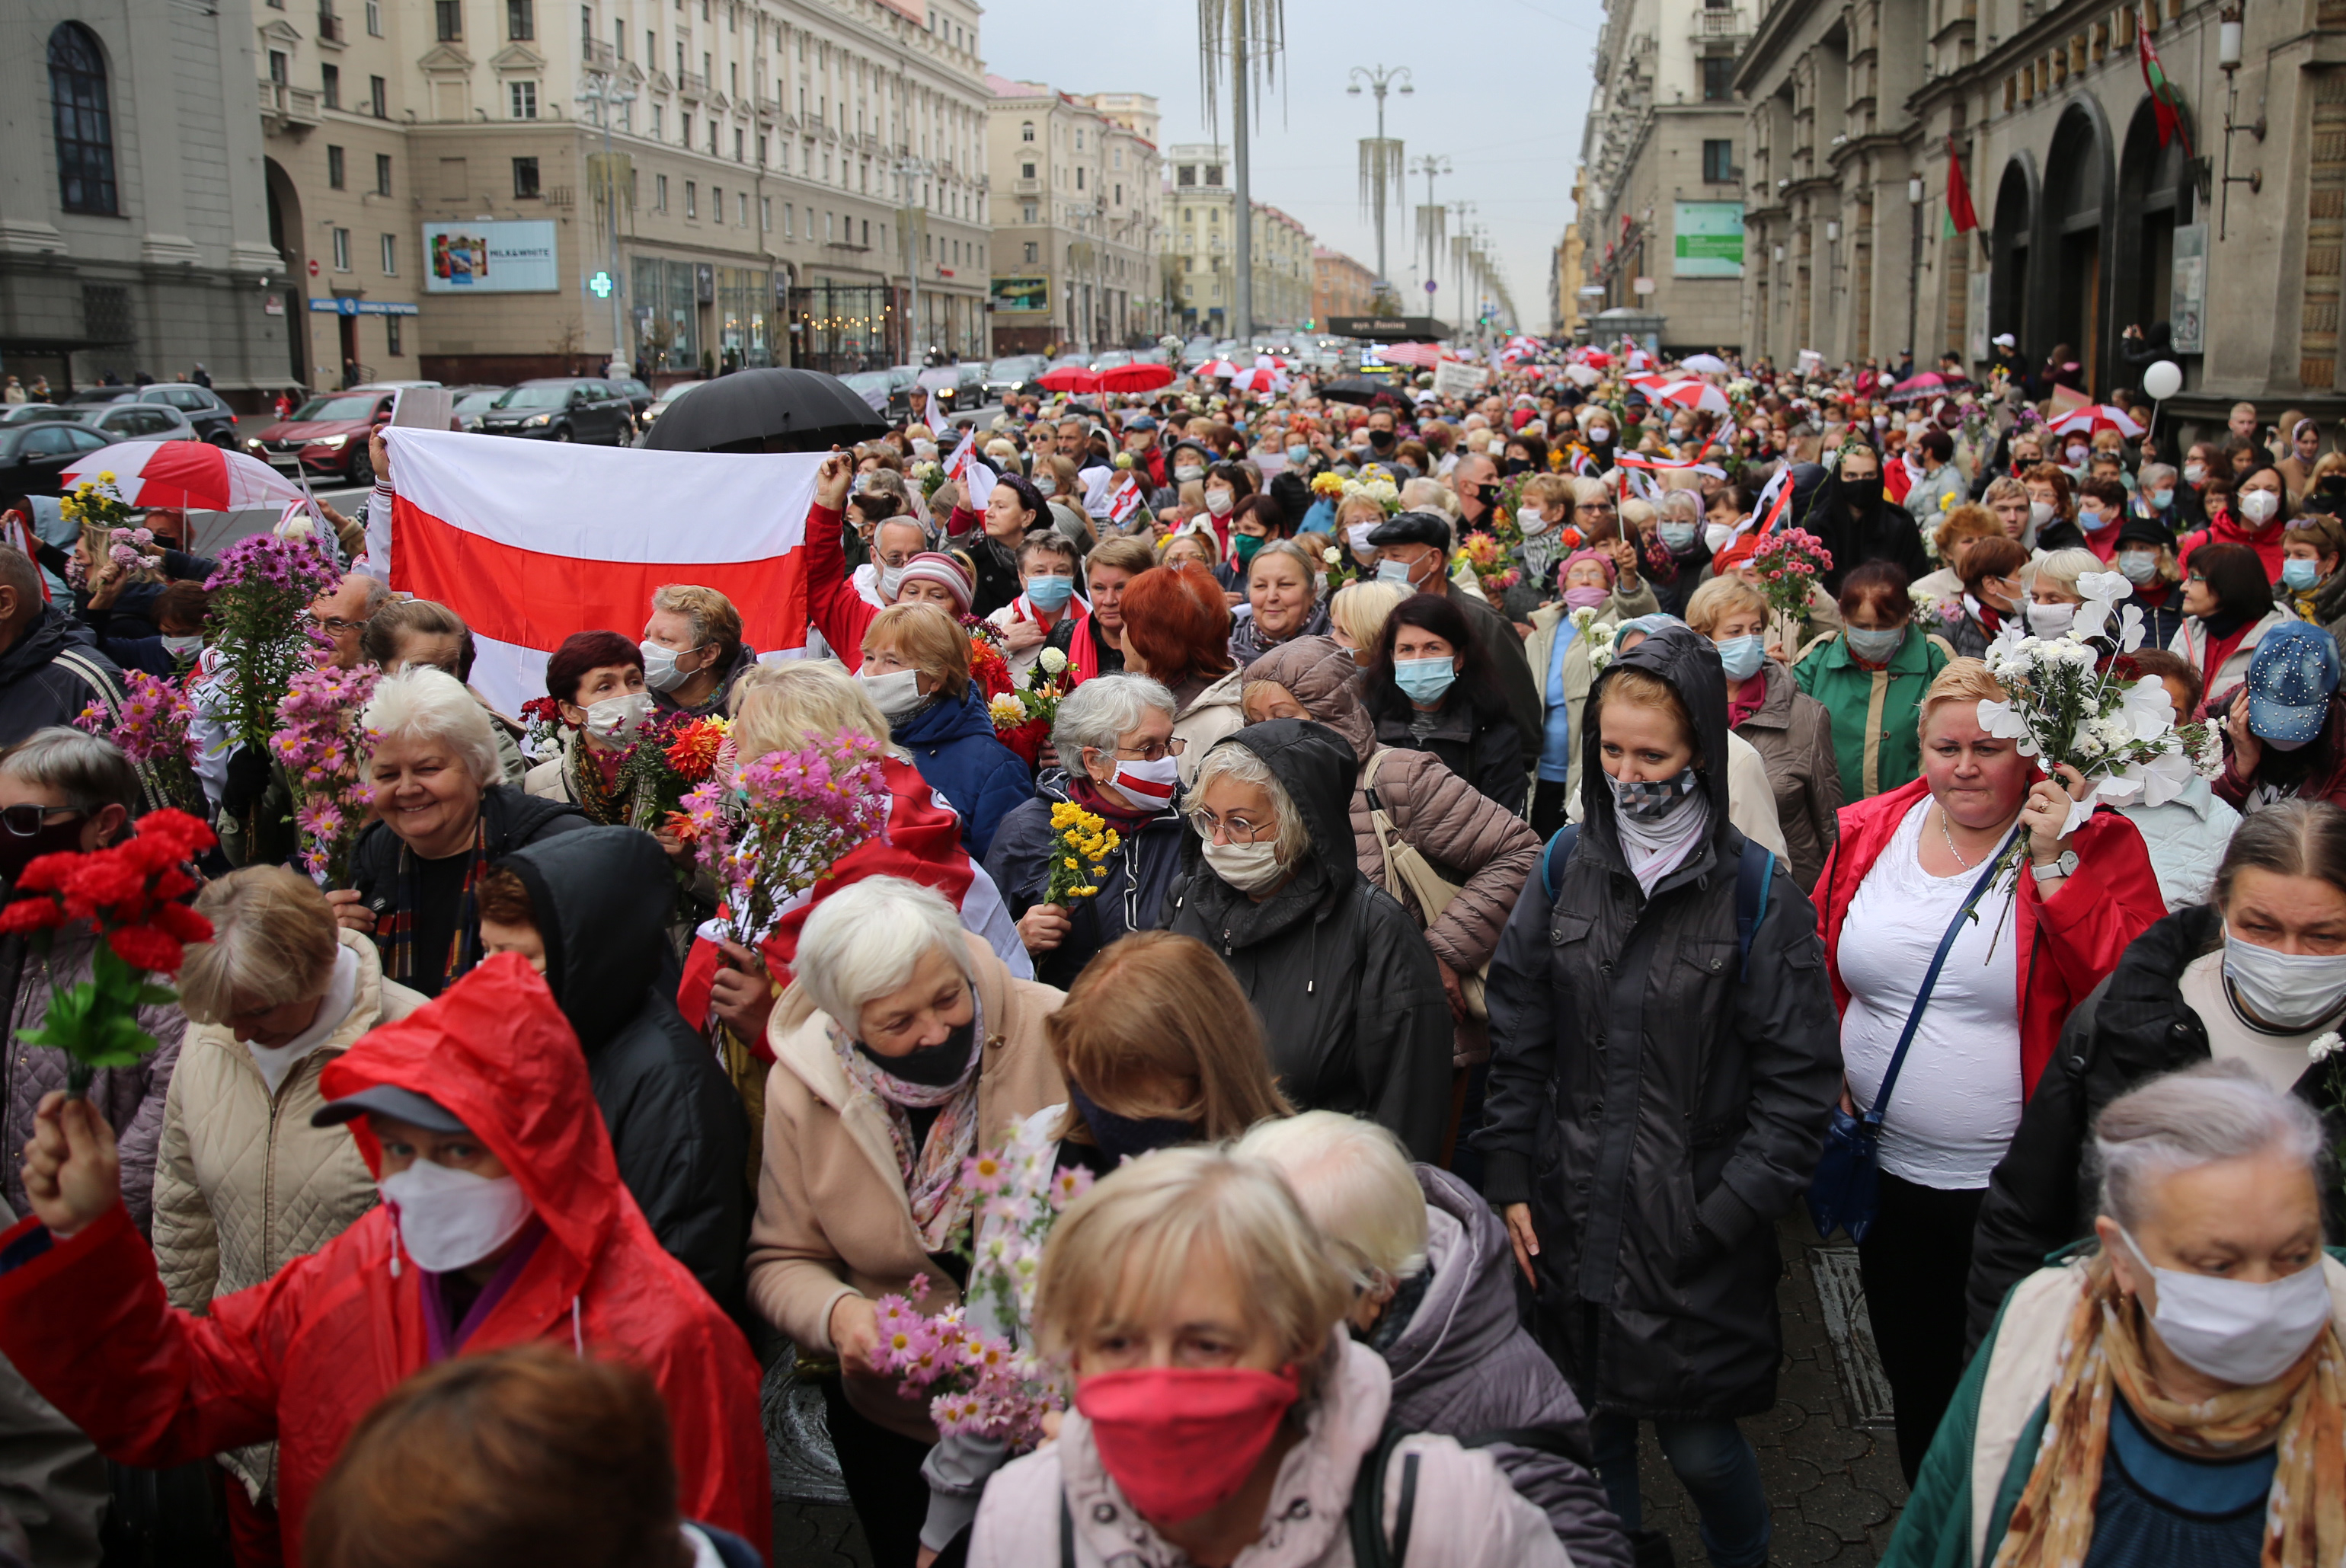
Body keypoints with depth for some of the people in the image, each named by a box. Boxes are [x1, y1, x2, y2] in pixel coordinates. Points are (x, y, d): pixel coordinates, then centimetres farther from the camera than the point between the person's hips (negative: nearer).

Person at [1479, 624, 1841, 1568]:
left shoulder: (1758, 890, -8)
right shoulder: (1564, 868, 2)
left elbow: (1797, 1077, -6)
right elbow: (1517, 1039, 7)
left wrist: (1730, 1211, -12)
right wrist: (1509, 1179, 2)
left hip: (1694, 1231, -3)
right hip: (1573, 1216, 3)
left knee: (1697, 1442, 4)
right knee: (1593, 1424, 16)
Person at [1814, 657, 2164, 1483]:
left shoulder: (2095, 846, -9)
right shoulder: (1867, 832, 2)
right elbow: (1823, 975, 12)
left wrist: (2055, 865, -26)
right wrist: (1832, 1086, 0)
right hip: (1890, 1172, 4)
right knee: (1914, 1382, 22)